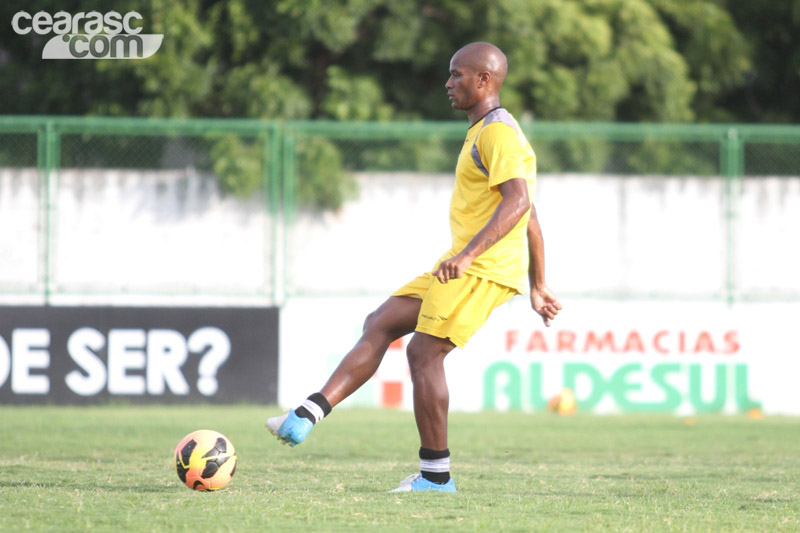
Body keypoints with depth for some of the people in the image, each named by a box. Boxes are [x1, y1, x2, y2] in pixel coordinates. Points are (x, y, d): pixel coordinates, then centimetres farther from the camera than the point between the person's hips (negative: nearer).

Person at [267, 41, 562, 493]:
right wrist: (538, 287, 26)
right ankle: (308, 416, -2)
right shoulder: (483, 132, 23)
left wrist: (469, 252, -35)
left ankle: (436, 475, -6)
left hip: (484, 269, -10)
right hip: (464, 266, 10)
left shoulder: (498, 133, -11)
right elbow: (530, 217, 25)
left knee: (425, 351, -12)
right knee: (380, 325, 5)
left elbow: (518, 202, -26)